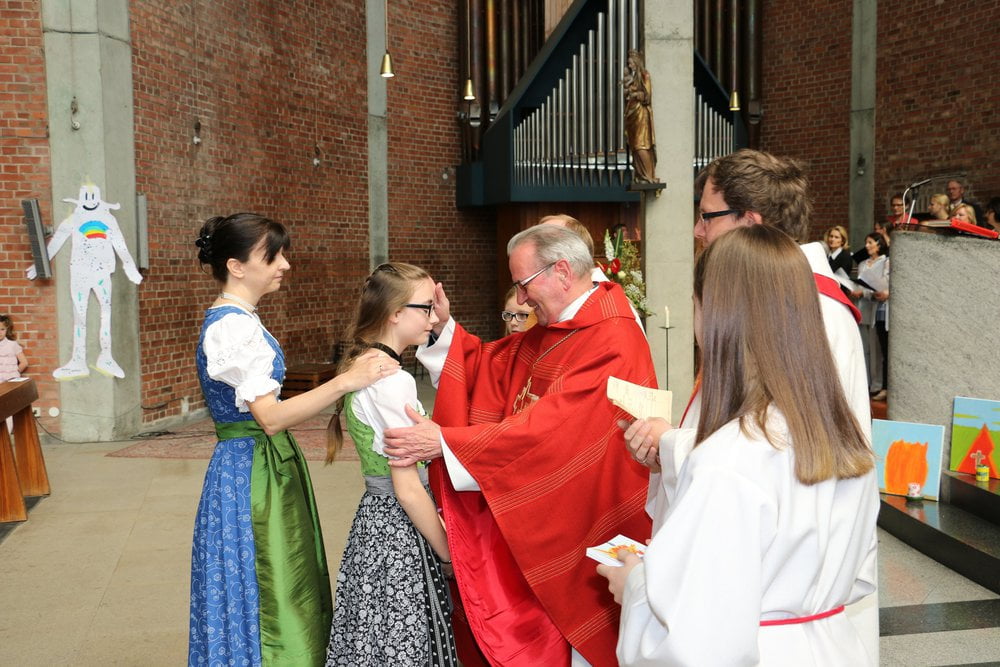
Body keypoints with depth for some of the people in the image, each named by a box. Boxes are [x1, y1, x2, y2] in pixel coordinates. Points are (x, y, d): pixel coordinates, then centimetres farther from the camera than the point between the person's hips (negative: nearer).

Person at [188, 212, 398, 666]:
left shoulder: (237, 320, 11)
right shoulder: (232, 327, -20)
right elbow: (270, 418, -26)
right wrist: (345, 382, -29)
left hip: (265, 466, 10)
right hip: (251, 472, -10)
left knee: (280, 595, 16)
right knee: (268, 601, 0)